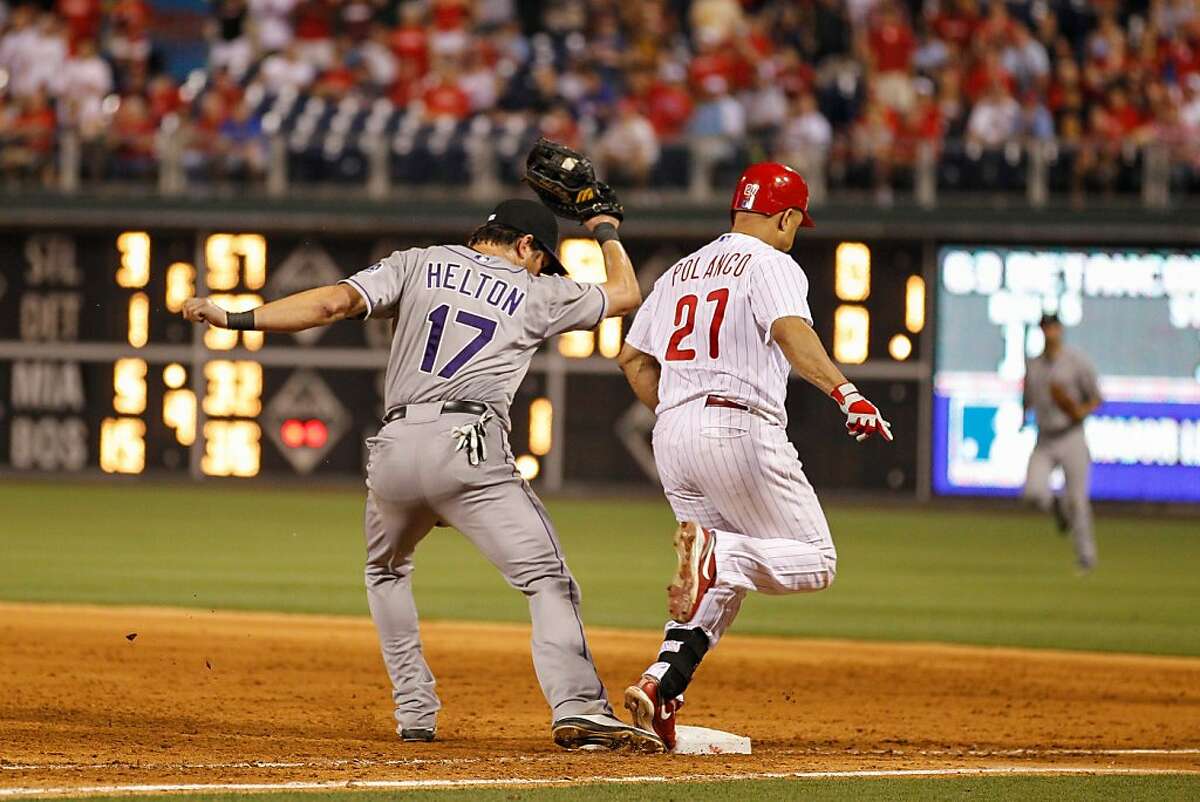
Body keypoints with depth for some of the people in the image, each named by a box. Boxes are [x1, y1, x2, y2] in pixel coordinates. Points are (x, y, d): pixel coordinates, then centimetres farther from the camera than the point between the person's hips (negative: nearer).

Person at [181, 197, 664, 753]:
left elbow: (337, 301, 4)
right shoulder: (537, 293, 17)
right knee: (546, 577, -6)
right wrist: (606, 231, 49)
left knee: (385, 571, 29)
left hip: (395, 448, 3)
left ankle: (414, 712, 19)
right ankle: (577, 710, -27)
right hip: (467, 444, -3)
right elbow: (626, 293, 32)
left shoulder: (419, 264, 19)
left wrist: (235, 319, 3)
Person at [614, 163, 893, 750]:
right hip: (740, 431, -7)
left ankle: (660, 684, -8)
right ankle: (715, 551, -29)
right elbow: (790, 331, -21)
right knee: (815, 563, -1)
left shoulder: (680, 272, 22)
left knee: (722, 579, 16)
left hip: (672, 437, 7)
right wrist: (844, 391, -33)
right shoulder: (772, 265, 0)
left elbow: (632, 358, 25)